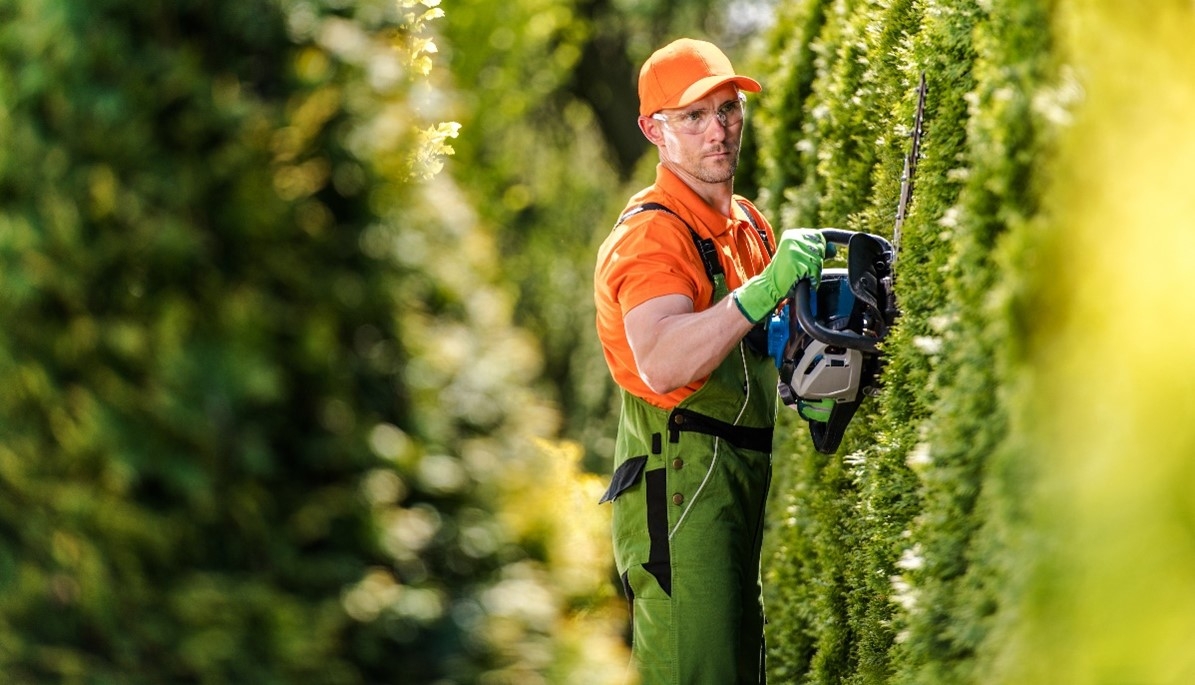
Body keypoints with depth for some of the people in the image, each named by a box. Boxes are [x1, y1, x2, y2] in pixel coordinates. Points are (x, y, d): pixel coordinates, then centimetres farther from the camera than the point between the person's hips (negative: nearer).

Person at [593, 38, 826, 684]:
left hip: (748, 482, 10)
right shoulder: (651, 234, -14)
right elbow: (661, 366, -31)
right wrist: (765, 287, -38)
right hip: (682, 481, -10)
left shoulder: (750, 225, 15)